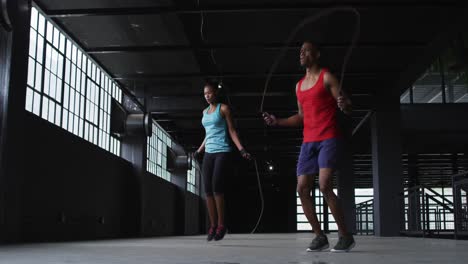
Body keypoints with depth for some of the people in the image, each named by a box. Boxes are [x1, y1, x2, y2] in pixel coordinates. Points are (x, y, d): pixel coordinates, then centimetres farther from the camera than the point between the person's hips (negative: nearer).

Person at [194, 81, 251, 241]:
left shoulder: (223, 109, 2)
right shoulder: (205, 112, 19)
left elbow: (232, 131, -1)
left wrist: (241, 149, -12)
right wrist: (199, 151, 29)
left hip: (222, 152, -6)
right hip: (208, 153, 6)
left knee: (217, 186, -17)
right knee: (208, 189, -3)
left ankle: (221, 225, -8)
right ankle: (213, 225, 0)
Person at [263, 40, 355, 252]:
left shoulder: (326, 77, -2)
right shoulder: (299, 86, 18)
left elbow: (347, 108, -6)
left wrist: (344, 104, -31)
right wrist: (277, 121, 12)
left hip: (328, 139, -7)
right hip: (308, 142, 7)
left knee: (325, 186, -19)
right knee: (302, 188, -2)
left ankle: (345, 236, -8)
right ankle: (320, 236, 7)